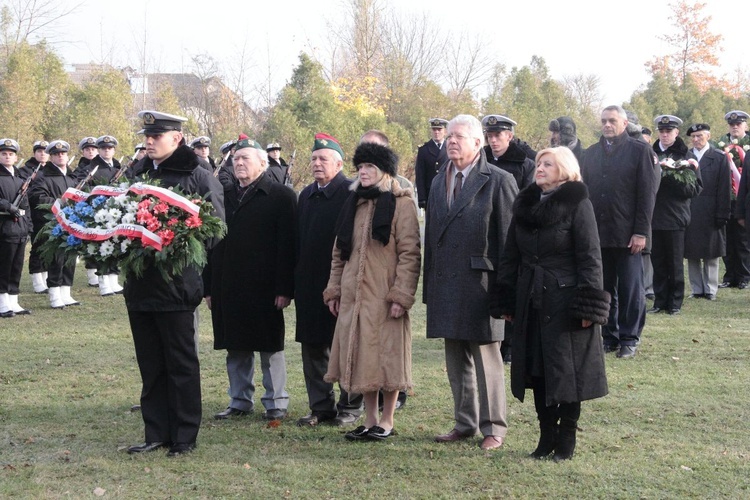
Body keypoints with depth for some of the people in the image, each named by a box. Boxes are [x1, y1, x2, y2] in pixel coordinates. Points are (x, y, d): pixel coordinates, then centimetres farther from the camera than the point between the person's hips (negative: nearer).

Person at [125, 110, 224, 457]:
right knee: (150, 363, 12)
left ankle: (184, 436, 11)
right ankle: (156, 432, 20)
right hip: (139, 282, 6)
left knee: (181, 362, 3)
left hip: (176, 282, -6)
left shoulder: (197, 177, -6)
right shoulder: (137, 175, 11)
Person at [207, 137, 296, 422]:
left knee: (270, 347, 4)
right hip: (228, 288, 5)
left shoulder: (280, 196, -3)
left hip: (264, 288, -5)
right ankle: (240, 401, 20)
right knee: (236, 348, 10)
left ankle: (276, 403, 13)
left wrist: (284, 289, -15)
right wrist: (209, 287, 8)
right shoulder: (224, 197, 13)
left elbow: (287, 245, -9)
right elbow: (213, 244, 13)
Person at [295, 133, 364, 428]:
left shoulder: (351, 194, -8)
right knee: (313, 348, 10)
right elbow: (298, 241, 16)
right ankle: (321, 406, 19)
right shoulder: (306, 196, 14)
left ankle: (350, 407, 13)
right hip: (310, 286, 7)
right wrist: (295, 282, 11)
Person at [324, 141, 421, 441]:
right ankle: (370, 421, 17)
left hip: (384, 297, -6)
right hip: (353, 295, 6)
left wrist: (401, 295, -15)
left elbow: (410, 253, -10)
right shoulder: (353, 203, 15)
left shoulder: (401, 204, -5)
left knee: (387, 355, 0)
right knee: (360, 357, 8)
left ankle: (386, 422, 10)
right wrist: (334, 289, 11)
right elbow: (340, 251, 18)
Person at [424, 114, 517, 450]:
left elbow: (510, 237, -8)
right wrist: (429, 286, 12)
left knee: (486, 357, 1)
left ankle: (494, 428, 10)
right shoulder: (440, 181, 14)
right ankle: (465, 423, 24)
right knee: (456, 359, 13)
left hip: (479, 283, -6)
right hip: (446, 285, 6)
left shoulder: (498, 181, -6)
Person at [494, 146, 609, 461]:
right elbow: (510, 256, 13)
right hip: (530, 302, 6)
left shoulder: (577, 205, -7)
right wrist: (506, 301, 10)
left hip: (565, 299, -6)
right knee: (537, 370, 8)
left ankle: (566, 440, 11)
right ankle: (547, 436, 19)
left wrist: (588, 305, -15)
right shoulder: (525, 205, 10)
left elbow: (589, 257, -10)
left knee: (567, 371, 0)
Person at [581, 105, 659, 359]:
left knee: (630, 289, 2)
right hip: (597, 233, 4)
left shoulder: (640, 150, -1)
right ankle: (609, 336, 16)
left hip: (627, 234, -4)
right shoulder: (591, 153, 13)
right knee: (604, 288, 8)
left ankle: (629, 339, 11)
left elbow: (647, 193, -6)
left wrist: (641, 232, -12)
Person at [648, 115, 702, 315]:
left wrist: (671, 175, -16)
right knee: (657, 262, 7)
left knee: (675, 263, 4)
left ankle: (675, 303, 12)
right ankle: (660, 302, 15)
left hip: (675, 217, -2)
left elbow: (694, 189, -5)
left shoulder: (686, 157, 1)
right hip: (654, 216, 2)